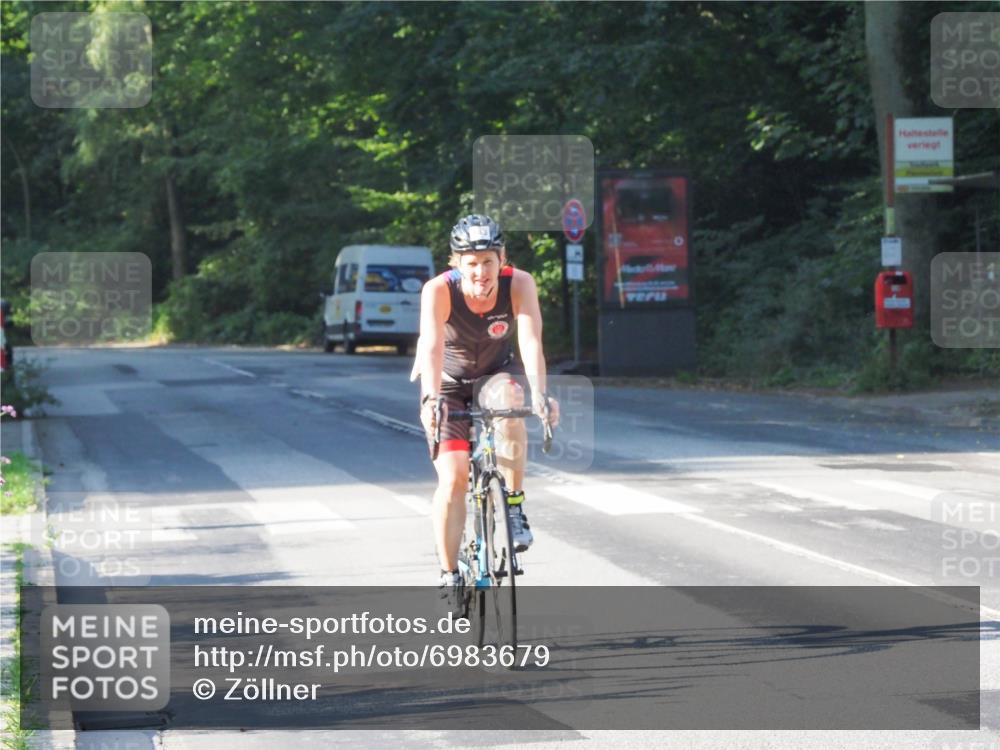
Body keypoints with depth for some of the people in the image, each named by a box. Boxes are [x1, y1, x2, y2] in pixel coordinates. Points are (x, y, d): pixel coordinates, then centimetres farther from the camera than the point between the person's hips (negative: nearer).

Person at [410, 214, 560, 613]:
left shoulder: (519, 284, -25)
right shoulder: (438, 291, -29)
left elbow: (530, 341, -36)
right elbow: (433, 348, -42)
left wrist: (539, 393, -52)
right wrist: (432, 399, -58)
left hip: (496, 374, 1)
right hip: (448, 382, -1)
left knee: (510, 398, -36)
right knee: (452, 477, -15)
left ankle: (514, 505, -23)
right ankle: (449, 576, 0)